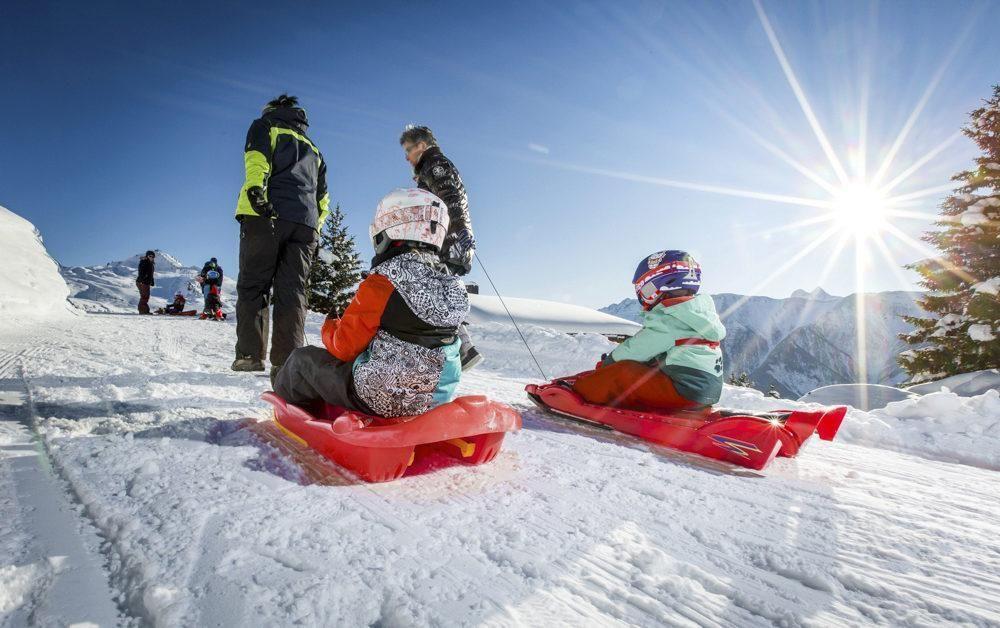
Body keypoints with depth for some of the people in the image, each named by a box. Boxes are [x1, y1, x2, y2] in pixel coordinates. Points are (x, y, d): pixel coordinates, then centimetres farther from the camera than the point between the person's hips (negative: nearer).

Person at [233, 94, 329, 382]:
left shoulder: (264, 125, 19)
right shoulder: (313, 149, 33)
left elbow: (257, 160, -4)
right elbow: (323, 197, 25)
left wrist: (256, 192, -18)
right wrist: (315, 230, 21)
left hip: (268, 214, -4)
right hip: (306, 223, 4)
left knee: (253, 284, 0)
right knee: (292, 291, -2)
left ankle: (251, 353, -7)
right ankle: (287, 362, -12)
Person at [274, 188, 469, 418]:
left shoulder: (381, 285, -20)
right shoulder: (454, 286, 0)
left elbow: (344, 347, -13)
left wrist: (330, 326, 10)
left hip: (376, 399, -6)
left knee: (303, 357, 19)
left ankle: (282, 399, 47)